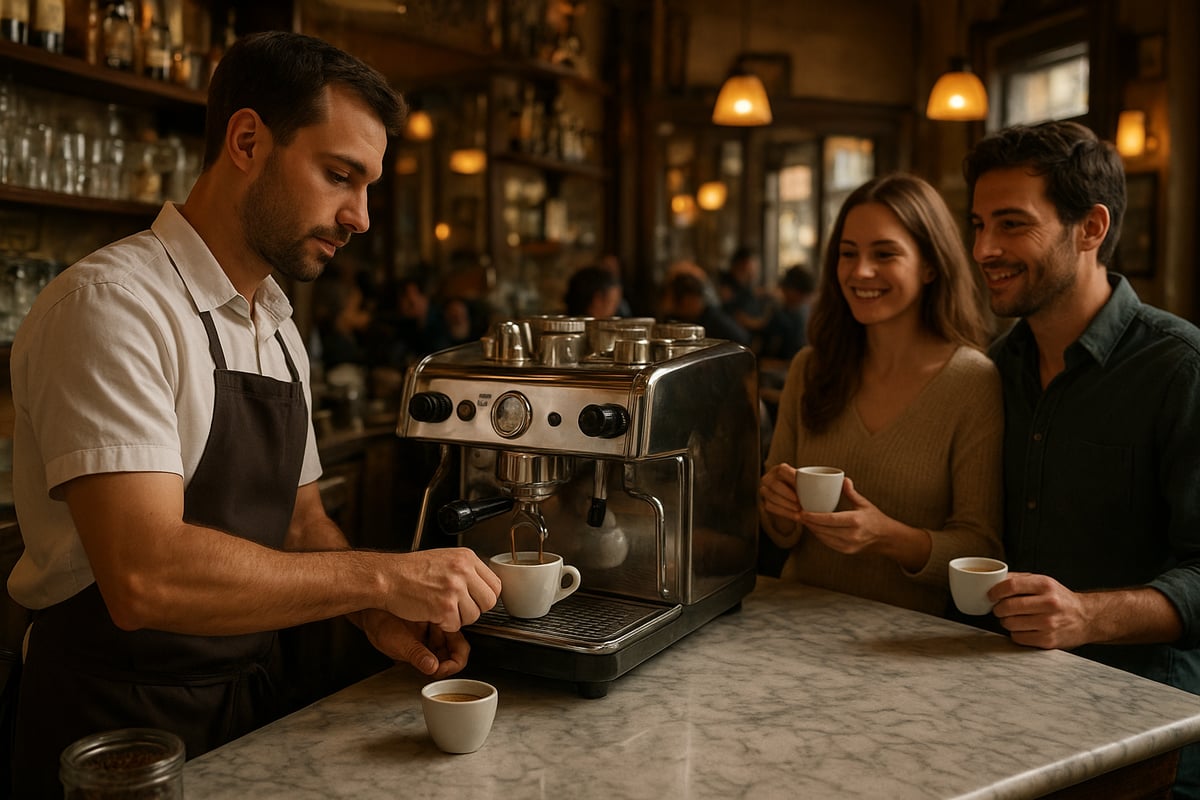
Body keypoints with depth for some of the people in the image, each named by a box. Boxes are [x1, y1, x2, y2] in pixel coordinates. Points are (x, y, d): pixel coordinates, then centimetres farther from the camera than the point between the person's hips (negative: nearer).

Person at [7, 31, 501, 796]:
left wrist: (381, 616, -6)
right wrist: (381, 577, -24)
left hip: (249, 706, 8)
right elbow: (145, 575, -30)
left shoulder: (280, 331, 7)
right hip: (116, 731, -7)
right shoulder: (110, 304, -20)